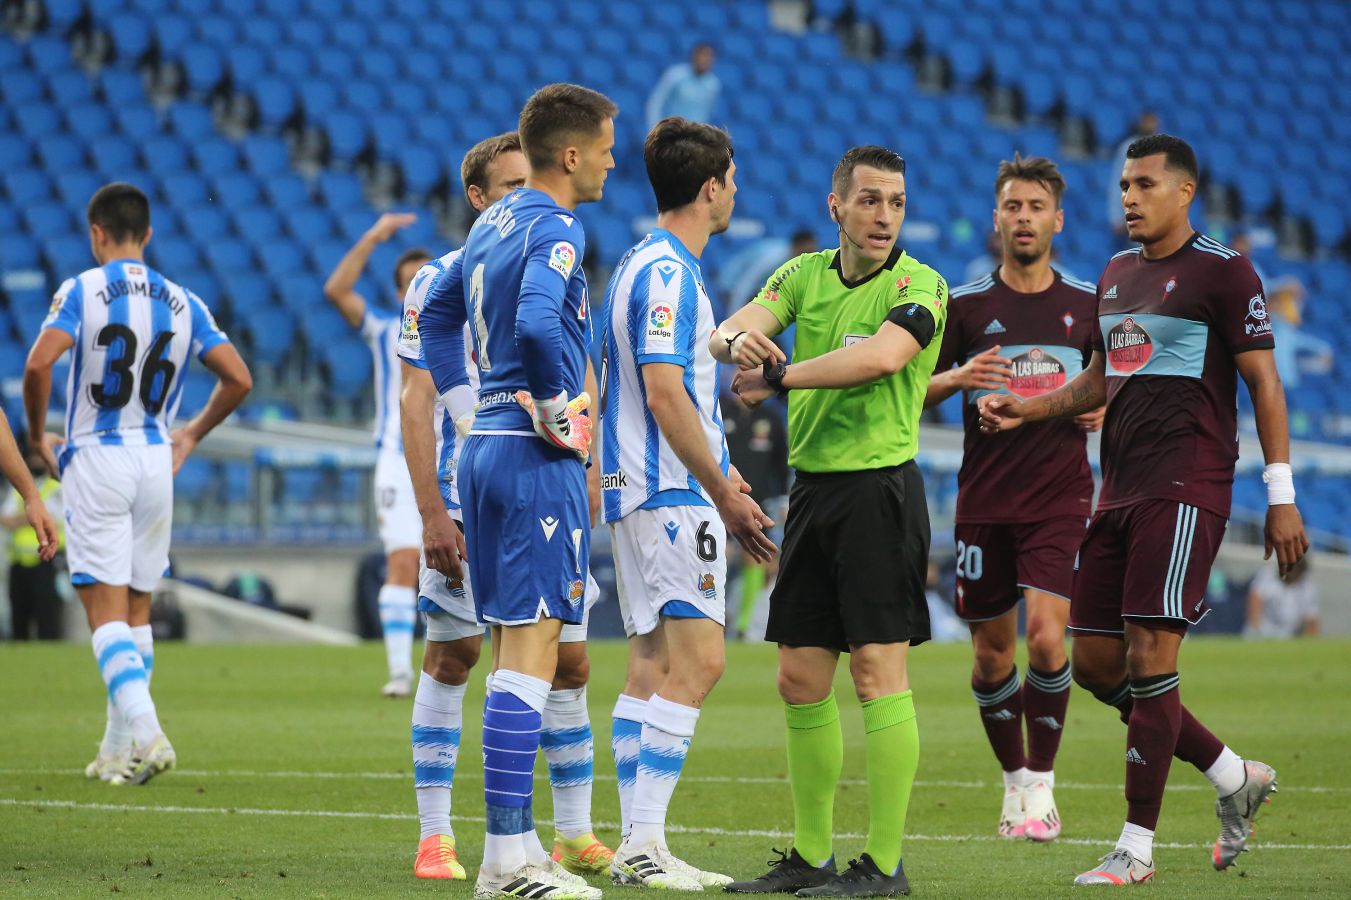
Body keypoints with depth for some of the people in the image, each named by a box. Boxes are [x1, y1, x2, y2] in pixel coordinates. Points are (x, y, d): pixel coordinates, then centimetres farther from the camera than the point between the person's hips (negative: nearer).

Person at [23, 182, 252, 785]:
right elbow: (238, 379, 4)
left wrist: (38, 436, -4)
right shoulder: (182, 303, 7)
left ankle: (143, 729, -25)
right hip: (155, 462, 4)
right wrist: (192, 435, 18)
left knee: (106, 610, -5)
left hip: (95, 460, -4)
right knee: (137, 607, 14)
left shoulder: (81, 291, -6)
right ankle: (119, 749, 17)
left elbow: (39, 364, -20)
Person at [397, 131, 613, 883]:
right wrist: (432, 512, -12)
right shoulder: (440, 284, -3)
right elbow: (417, 404, -5)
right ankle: (436, 836, 5)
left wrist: (587, 476, 4)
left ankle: (575, 835, 12)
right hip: (467, 504, -4)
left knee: (568, 663, 3)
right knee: (451, 656, -1)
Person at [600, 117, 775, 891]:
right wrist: (725, 493, -16)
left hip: (648, 494, 11)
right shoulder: (666, 274, -14)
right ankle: (644, 844, -16)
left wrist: (722, 478, 22)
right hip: (672, 496, -11)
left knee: (654, 666, 8)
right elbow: (666, 397, -19)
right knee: (696, 661, -13)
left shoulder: (653, 267, 19)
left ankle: (638, 844, 8)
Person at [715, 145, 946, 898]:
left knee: (878, 667, -8)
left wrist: (779, 376, -24)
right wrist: (739, 340, -27)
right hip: (812, 489, 6)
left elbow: (881, 356, -27)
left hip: (880, 489, -6)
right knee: (800, 678, 8)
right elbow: (731, 332, -3)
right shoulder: (805, 274, 10)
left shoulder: (919, 285, -7)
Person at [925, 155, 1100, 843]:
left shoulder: (1086, 304, 6)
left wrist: (1104, 411, -4)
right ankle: (1014, 779, 25)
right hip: (984, 501, 1)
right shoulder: (964, 304, 3)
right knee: (992, 653, 5)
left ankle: (1042, 784, -3)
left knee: (1045, 636, -17)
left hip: (1061, 498, -1)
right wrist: (957, 378, -14)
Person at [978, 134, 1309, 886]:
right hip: (1120, 488, 8)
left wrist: (1281, 498, -12)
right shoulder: (1117, 275, 17)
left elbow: (1264, 384, -7)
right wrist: (1030, 408, 11)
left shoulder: (1222, 272, -5)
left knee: (1150, 659, -11)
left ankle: (1137, 849, -6)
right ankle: (1237, 778, 21)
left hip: (1186, 491, -8)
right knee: (1098, 664, 6)